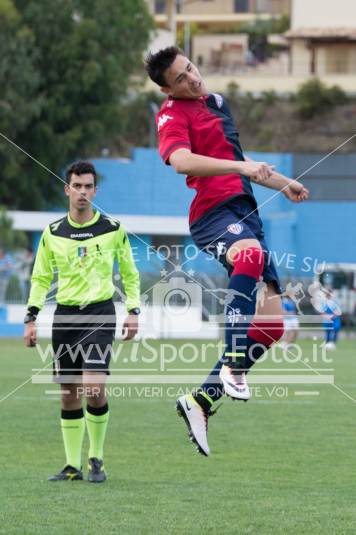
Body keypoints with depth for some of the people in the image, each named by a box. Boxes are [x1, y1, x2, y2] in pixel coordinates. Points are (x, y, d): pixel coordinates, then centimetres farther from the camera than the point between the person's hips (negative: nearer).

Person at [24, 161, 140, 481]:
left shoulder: (113, 229, 1)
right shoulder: (53, 233, 6)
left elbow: (130, 274, 11)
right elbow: (41, 278, 13)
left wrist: (133, 311, 1)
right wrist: (32, 317, 4)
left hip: (100, 313, -3)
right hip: (65, 314, 3)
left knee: (94, 388, -17)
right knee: (69, 394, 4)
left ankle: (96, 459, -1)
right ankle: (73, 465, 12)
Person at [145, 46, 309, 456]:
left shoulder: (216, 102, 24)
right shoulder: (172, 114, -4)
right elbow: (181, 161, -24)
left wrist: (282, 183, 45)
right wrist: (240, 167, -33)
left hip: (245, 214, 9)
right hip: (214, 212, -9)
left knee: (271, 324, -1)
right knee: (251, 254, -42)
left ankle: (201, 400, 6)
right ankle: (233, 366, -42)